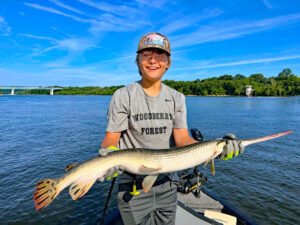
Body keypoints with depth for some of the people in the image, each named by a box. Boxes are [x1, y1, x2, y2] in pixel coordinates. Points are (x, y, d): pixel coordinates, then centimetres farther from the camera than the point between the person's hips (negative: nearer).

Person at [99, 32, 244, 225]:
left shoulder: (177, 98, 1)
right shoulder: (123, 96, -8)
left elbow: (182, 139, -6)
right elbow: (111, 138, -9)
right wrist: (107, 154, -31)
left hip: (166, 186, 4)